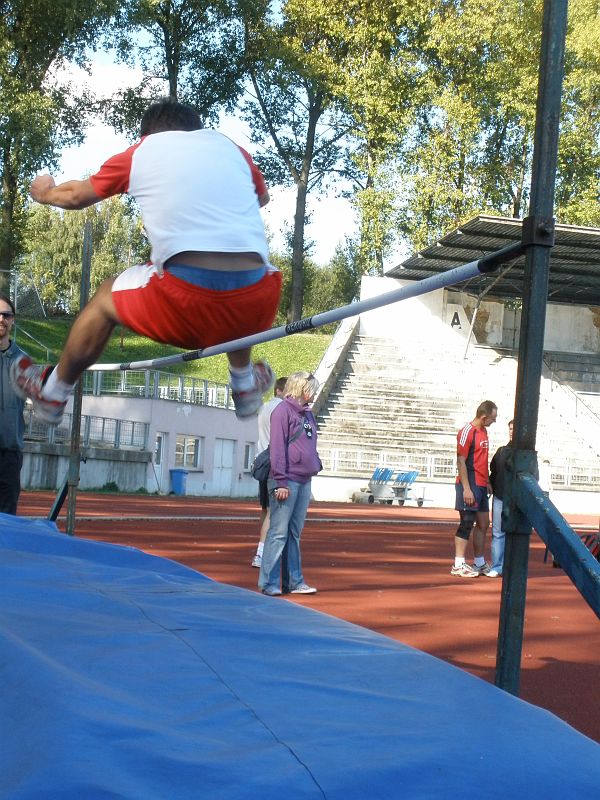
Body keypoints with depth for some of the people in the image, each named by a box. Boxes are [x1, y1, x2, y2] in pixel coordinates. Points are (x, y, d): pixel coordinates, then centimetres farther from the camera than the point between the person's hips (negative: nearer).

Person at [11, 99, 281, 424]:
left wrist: (46, 194, 52)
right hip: (255, 302, 3)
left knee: (106, 298, 27)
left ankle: (52, 394, 45)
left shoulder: (139, 152, 15)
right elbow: (262, 197, 41)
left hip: (188, 300, -2)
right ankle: (245, 387, 51)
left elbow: (76, 196, 31)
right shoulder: (230, 147, 20)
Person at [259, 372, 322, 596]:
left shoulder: (307, 413, 17)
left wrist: (315, 466, 13)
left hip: (304, 481, 8)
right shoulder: (283, 411, -8)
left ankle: (295, 581, 16)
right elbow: (277, 448, -14)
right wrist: (281, 482, -17)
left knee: (295, 533, 12)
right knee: (279, 533, -6)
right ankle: (268, 583, -3)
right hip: (287, 482, -8)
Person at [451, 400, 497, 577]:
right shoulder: (467, 431, -14)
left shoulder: (484, 431, 13)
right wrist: (466, 488, -20)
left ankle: (480, 563, 23)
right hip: (470, 485, -9)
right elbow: (461, 461, -17)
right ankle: (459, 565, -1)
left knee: (483, 523, 13)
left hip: (481, 486, 9)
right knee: (467, 523, -6)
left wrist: (487, 482, 17)